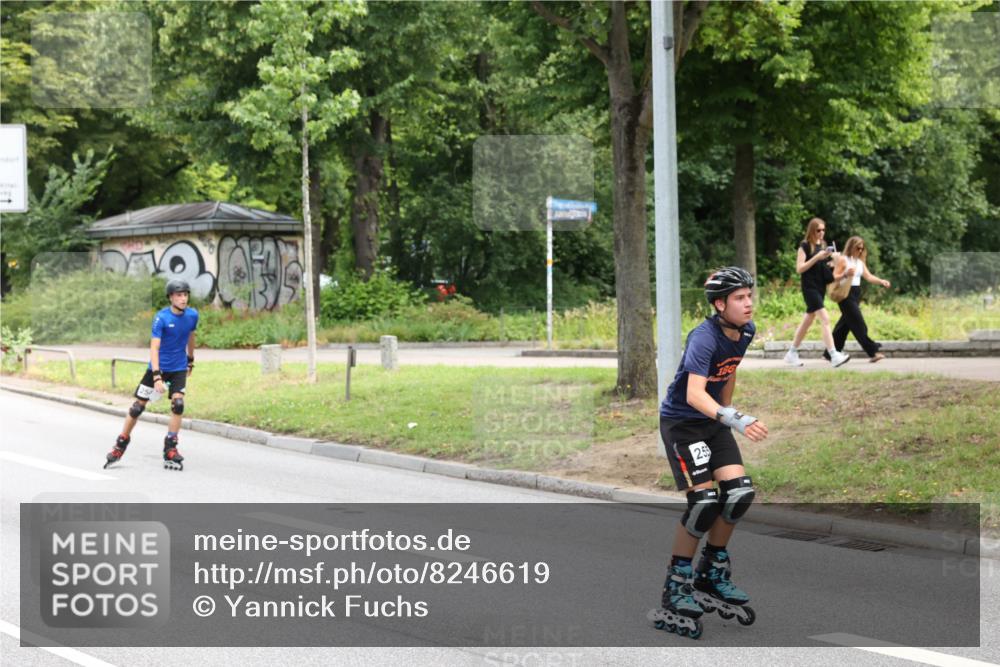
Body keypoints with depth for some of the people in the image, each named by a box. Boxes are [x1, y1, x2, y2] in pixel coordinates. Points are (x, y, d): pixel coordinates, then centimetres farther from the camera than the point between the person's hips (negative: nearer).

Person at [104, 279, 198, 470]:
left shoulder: (192, 315, -5)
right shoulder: (161, 318, -20)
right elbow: (154, 348, -26)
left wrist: (191, 360, 27)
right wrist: (157, 377, -35)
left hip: (178, 368, 3)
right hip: (158, 367, -3)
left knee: (178, 403, -16)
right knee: (138, 406, 2)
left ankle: (170, 450, -8)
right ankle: (121, 445, 19)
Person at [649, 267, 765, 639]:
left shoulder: (746, 331, -2)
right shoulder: (704, 338, -26)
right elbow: (695, 393, -38)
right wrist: (735, 420, -50)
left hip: (713, 421, 7)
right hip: (681, 421, -7)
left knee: (740, 492, -6)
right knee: (704, 502, -15)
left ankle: (711, 574, 12)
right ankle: (676, 589, -3)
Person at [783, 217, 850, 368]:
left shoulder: (823, 245, 13)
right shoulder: (805, 246, -8)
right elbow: (799, 268, -14)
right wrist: (817, 257, -21)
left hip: (821, 287, 8)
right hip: (809, 287, -8)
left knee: (808, 321, 13)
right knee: (825, 318, -19)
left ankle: (791, 354, 24)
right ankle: (834, 355, -25)